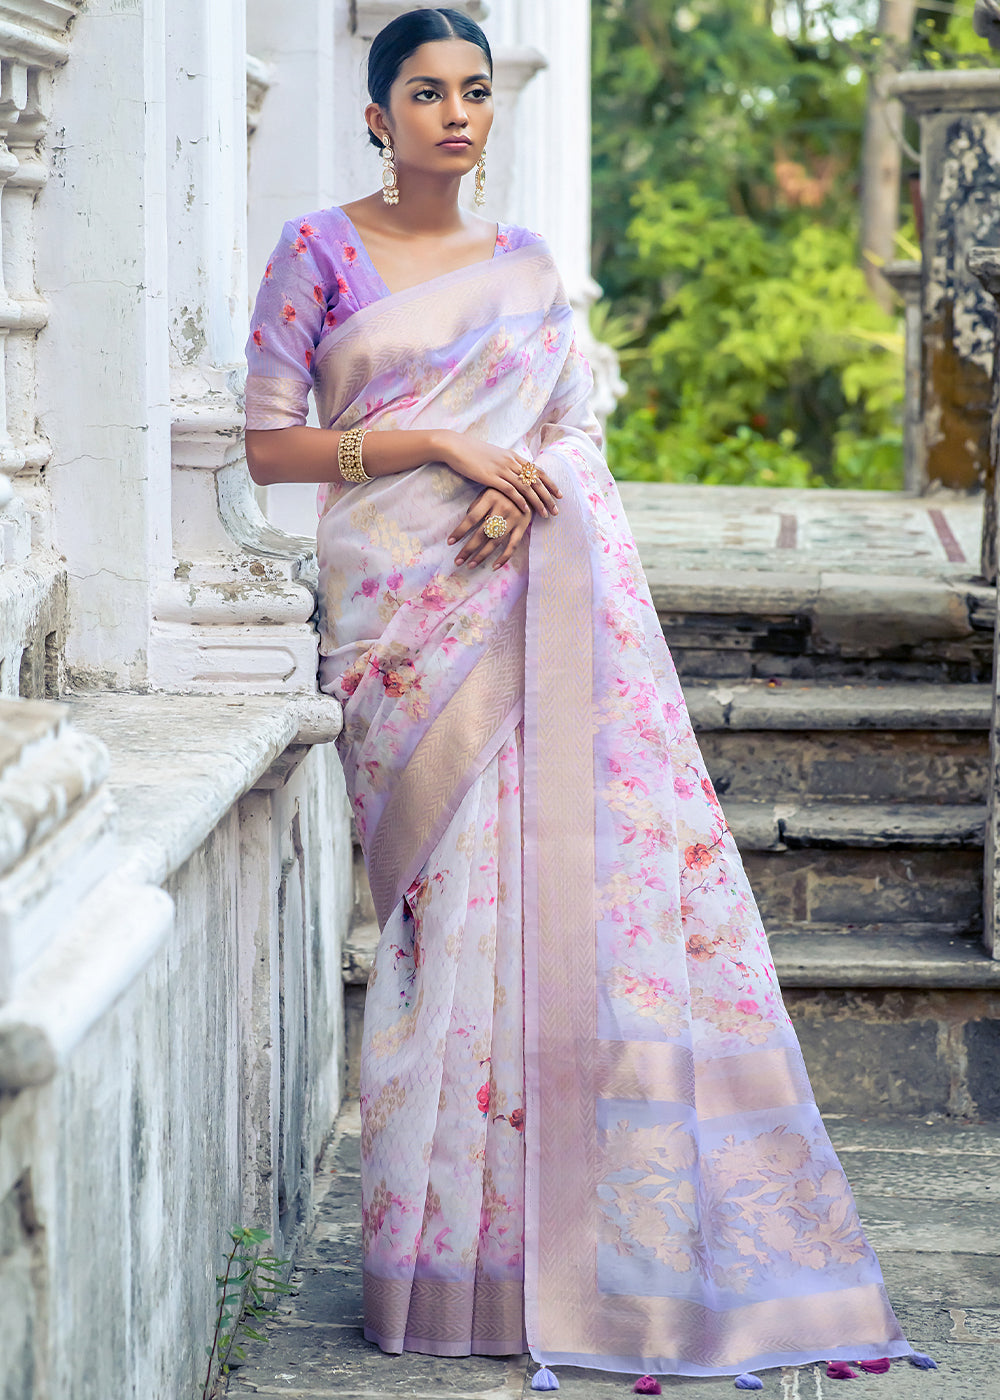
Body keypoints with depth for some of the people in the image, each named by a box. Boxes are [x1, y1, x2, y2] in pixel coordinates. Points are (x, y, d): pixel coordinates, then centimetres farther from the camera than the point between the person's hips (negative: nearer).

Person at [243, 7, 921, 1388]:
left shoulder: (525, 265, 15)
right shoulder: (319, 254, 5)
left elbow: (576, 429, 15)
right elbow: (270, 445, -1)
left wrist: (524, 486, -9)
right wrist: (443, 446, -11)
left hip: (541, 589, 3)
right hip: (404, 603, -3)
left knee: (586, 859, -6)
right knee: (452, 885, -6)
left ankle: (606, 1230, 1)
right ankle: (447, 1246, 3)